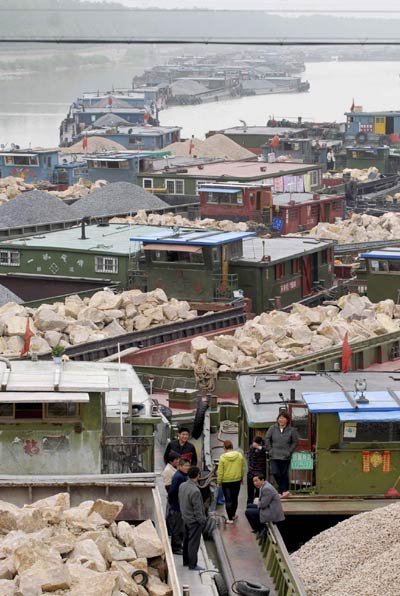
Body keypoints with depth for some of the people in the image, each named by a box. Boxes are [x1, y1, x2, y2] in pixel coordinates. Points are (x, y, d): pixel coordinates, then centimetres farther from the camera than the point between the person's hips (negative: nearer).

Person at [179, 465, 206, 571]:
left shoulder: (182, 486, -4)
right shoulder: (195, 491, -30)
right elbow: (197, 509, -24)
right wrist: (202, 521, -12)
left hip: (185, 518, 8)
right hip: (194, 520, -8)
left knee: (186, 540, 20)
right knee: (194, 542, 2)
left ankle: (186, 561, 32)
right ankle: (192, 564, 9)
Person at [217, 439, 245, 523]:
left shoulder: (223, 457, -14)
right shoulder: (240, 456, -4)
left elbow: (220, 472, -11)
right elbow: (242, 469, 5)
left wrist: (218, 482, -1)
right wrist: (241, 478, 20)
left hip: (226, 482, -3)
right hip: (237, 480, 3)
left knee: (228, 500, 5)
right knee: (235, 498, 19)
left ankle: (230, 518, 6)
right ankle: (233, 515, 32)